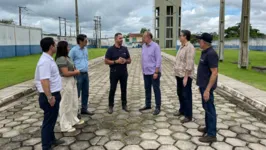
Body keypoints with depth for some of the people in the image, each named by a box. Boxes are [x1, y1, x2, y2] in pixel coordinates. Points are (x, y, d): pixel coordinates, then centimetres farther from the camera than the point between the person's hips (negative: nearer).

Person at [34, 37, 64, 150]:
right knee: (48, 121, 3)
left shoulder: (49, 59, 10)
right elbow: (44, 81, -29)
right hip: (49, 96, -10)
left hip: (54, 94, 10)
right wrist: (49, 97, -27)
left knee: (52, 119, 23)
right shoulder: (45, 61, -23)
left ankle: (51, 139, 40)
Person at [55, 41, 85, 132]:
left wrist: (75, 71, 4)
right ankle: (65, 126, 10)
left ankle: (73, 120, 35)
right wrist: (76, 72, -10)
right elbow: (66, 73, -24)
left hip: (71, 81, 10)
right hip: (65, 83, -10)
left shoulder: (66, 57, 11)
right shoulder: (61, 59, -19)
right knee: (66, 104, -1)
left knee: (74, 102, 19)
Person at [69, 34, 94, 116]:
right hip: (78, 74, -7)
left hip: (85, 74, 7)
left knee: (85, 93, 14)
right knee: (77, 94, 0)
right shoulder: (73, 50, -11)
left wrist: (86, 68, 13)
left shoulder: (85, 49, 10)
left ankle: (84, 109, 27)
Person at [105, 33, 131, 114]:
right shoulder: (110, 49, -5)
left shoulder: (125, 49, 7)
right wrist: (116, 61, -19)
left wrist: (125, 61, -12)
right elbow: (106, 61, -7)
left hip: (124, 72, 3)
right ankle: (111, 106, 14)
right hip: (114, 73, -3)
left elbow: (129, 60, 10)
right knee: (112, 89, 3)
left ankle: (124, 105, 21)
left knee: (124, 89, 9)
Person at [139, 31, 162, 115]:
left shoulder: (155, 46, -12)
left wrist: (156, 72, -18)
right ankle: (148, 105, 28)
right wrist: (143, 70, 13)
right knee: (147, 89, 15)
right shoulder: (143, 46, 8)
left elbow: (158, 60, -14)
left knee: (156, 90, 2)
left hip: (153, 72, -7)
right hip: (146, 72, 7)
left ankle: (158, 107, 10)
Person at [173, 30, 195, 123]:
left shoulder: (189, 47, -17)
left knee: (186, 95, -2)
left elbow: (189, 64, -21)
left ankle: (188, 116, 8)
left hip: (185, 75, -9)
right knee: (180, 94, 18)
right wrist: (177, 73, 16)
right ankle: (182, 110, 34)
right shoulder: (182, 47, 12)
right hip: (179, 75, 9)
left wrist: (186, 77, -22)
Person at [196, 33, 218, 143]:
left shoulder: (211, 54, -20)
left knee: (209, 109, -2)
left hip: (207, 87, -10)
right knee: (206, 108, 19)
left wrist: (207, 89, -25)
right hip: (203, 85, 10)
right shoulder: (205, 52, 10)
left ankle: (212, 135, 8)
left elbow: (214, 73, -23)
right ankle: (208, 127, 33)